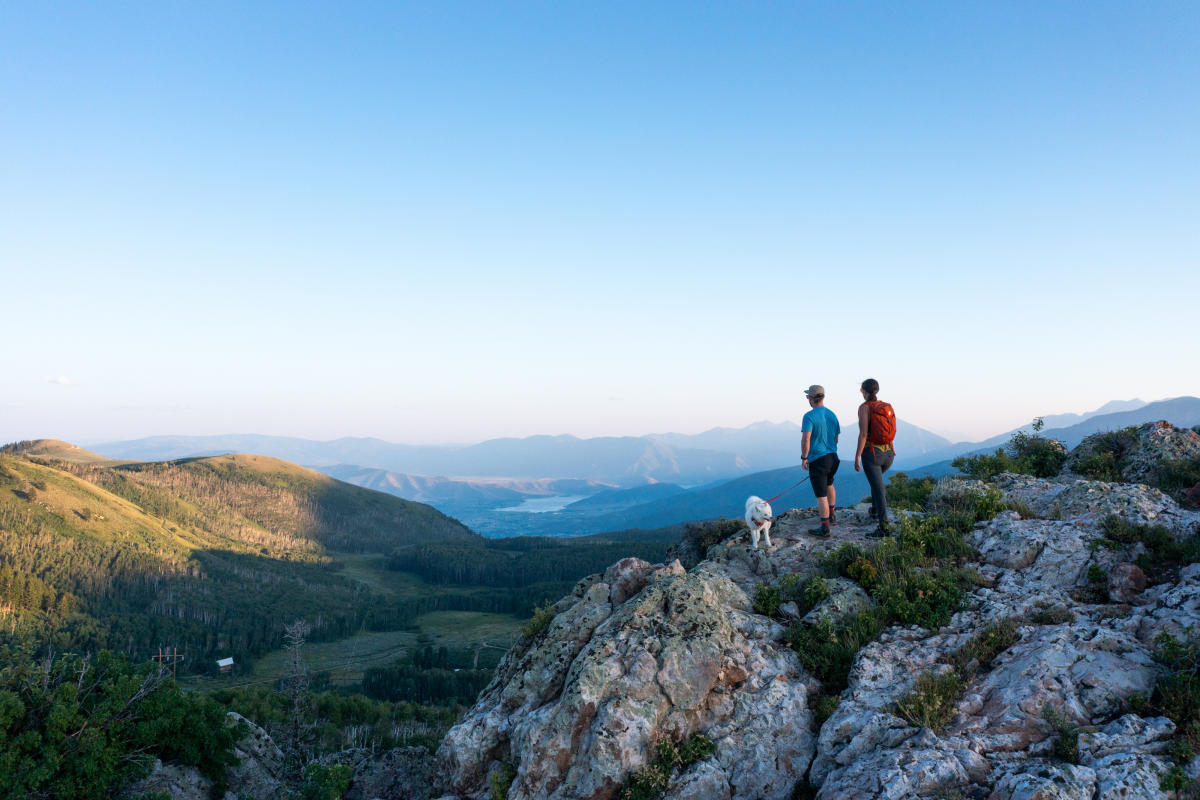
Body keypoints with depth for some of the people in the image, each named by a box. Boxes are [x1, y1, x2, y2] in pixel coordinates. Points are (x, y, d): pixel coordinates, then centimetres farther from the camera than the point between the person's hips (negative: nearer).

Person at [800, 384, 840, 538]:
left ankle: (825, 528, -5)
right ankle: (831, 515, 42)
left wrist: (804, 458, -13)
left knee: (821, 495, -5)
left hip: (817, 459, -7)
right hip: (833, 457, 7)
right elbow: (836, 439, 15)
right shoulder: (832, 415, 7)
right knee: (829, 485, 30)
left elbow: (805, 440, -25)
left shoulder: (809, 417, -15)